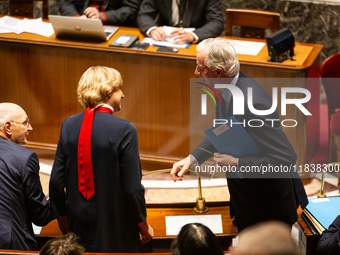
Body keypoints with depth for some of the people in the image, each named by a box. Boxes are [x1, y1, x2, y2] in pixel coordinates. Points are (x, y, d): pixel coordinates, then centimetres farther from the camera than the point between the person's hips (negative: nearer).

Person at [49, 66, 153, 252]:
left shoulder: (69, 125, -1)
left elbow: (56, 181, 1)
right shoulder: (125, 130, -16)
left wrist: (62, 216, 17)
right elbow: (132, 187, -16)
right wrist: (144, 225, -1)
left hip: (79, 226, 5)